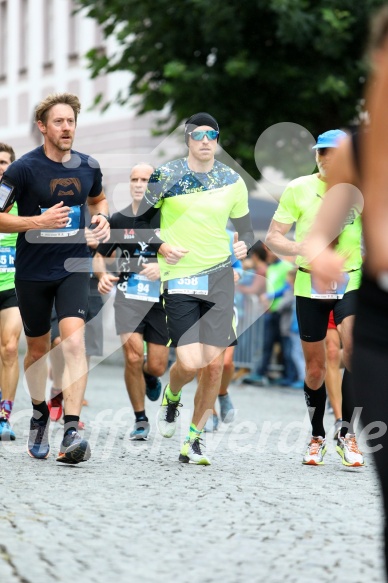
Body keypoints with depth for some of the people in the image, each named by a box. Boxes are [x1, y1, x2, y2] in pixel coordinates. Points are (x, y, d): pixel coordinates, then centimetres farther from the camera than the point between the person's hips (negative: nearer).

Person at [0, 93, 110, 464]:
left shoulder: (88, 167, 1)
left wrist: (102, 217, 1)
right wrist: (38, 221, -23)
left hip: (73, 267, 1)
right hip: (32, 273, -1)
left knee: (74, 341, -18)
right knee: (38, 349, 12)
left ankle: (71, 431, -23)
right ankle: (39, 413, 40)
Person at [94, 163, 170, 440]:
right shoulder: (118, 220, 4)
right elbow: (99, 256, 13)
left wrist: (163, 267, -22)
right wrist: (103, 275, -8)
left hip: (161, 299, 0)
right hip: (128, 296, 0)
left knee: (157, 367, 1)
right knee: (133, 357, -16)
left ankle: (150, 379, 41)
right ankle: (140, 420, 1)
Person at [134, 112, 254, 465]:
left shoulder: (233, 182, 5)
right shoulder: (165, 177, -3)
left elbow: (245, 228, 17)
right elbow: (139, 220, 6)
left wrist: (244, 245, -4)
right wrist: (161, 246, -9)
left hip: (220, 277, 3)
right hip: (179, 278, -2)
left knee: (215, 364, -2)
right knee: (190, 363, -12)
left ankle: (194, 442, 14)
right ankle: (171, 397, 25)